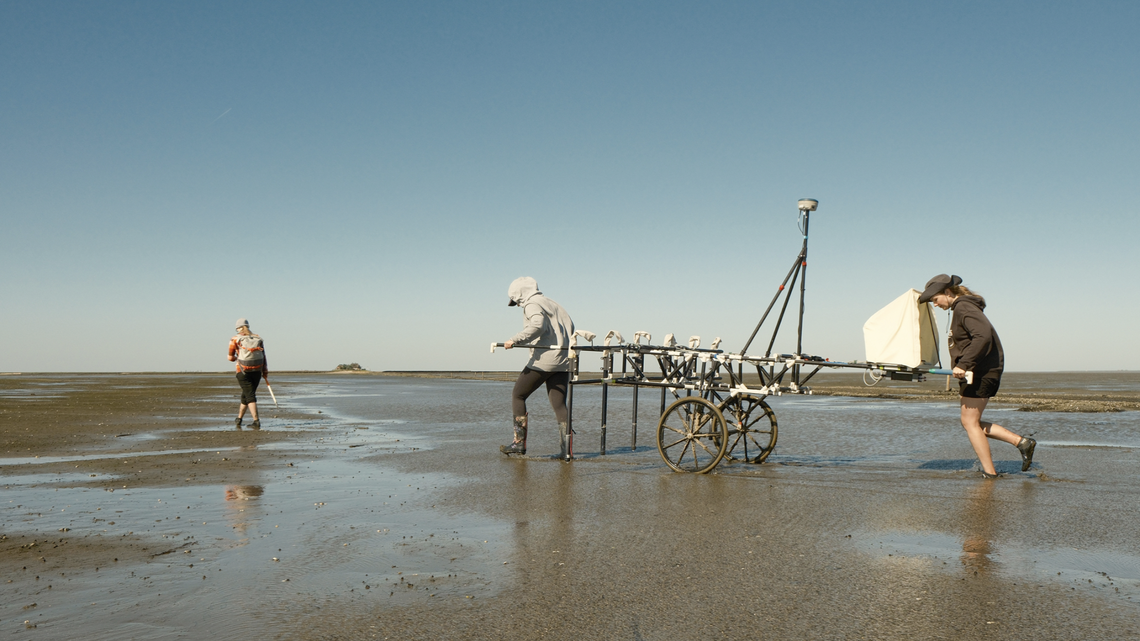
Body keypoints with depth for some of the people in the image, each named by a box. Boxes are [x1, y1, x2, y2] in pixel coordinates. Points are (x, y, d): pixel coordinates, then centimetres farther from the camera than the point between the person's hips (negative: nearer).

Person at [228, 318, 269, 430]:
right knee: (246, 394, 18)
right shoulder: (258, 339, 8)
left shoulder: (235, 339, -1)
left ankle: (256, 421, -15)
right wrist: (265, 373, 6)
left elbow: (230, 358, 2)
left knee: (250, 396, -3)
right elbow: (263, 358, 4)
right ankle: (239, 418, 31)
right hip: (257, 371, 4)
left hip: (243, 371, -3)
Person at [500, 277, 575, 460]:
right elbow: (571, 327, 23)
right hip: (563, 362, 8)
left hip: (543, 359, -8)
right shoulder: (554, 305, 24)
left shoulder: (532, 304, -2)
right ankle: (567, 450, -3)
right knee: (559, 405, 5)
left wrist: (515, 340, -23)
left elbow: (537, 325, -22)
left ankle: (519, 442, 4)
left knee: (517, 395, 6)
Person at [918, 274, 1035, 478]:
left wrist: (963, 364, -32)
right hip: (977, 372, 10)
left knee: (970, 422, -3)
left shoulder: (964, 308, -15)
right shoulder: (961, 307, 16)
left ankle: (989, 473, 2)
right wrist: (963, 366, 22)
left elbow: (983, 336, -29)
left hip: (981, 372, -10)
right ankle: (1022, 442, 11)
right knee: (972, 422, 13)